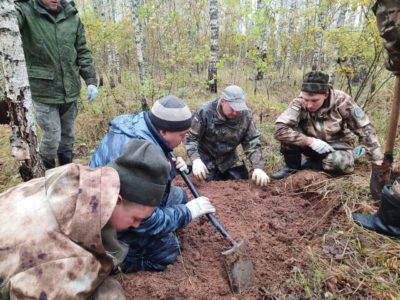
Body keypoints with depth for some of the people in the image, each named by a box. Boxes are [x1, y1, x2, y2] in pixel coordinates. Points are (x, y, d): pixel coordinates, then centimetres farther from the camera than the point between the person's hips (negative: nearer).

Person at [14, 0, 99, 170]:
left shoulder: (72, 16, 2)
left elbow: (82, 52, 7)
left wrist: (91, 81, 1)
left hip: (70, 90, 4)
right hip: (44, 92, -4)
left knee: (68, 137, 16)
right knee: (52, 138, 0)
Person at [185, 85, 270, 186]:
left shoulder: (246, 114, -14)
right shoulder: (205, 112, -24)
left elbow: (252, 142, -12)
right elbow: (191, 138, -19)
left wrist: (258, 167, -26)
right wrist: (196, 160, -36)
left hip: (229, 160, 4)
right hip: (207, 160, -3)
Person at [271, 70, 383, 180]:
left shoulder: (342, 101, -22)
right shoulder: (299, 102, -22)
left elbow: (366, 130, -15)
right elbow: (278, 129, -33)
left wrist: (377, 160, -16)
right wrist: (310, 141, -35)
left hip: (337, 146, 0)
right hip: (311, 144, 0)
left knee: (342, 163, -34)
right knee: (290, 131, -28)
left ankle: (309, 163, -6)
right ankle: (292, 166, -6)